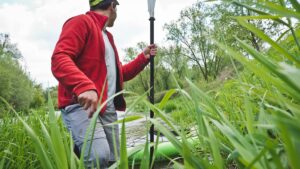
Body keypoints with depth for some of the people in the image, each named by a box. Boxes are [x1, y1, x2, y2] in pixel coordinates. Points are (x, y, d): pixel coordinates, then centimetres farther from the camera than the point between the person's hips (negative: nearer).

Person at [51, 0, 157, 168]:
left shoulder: (108, 36, 26)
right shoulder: (81, 22, -2)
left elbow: (120, 74, 31)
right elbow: (59, 58, -17)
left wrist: (144, 57, 22)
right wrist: (84, 86, -34)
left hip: (109, 108, 9)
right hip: (81, 104, -9)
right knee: (99, 155, -28)